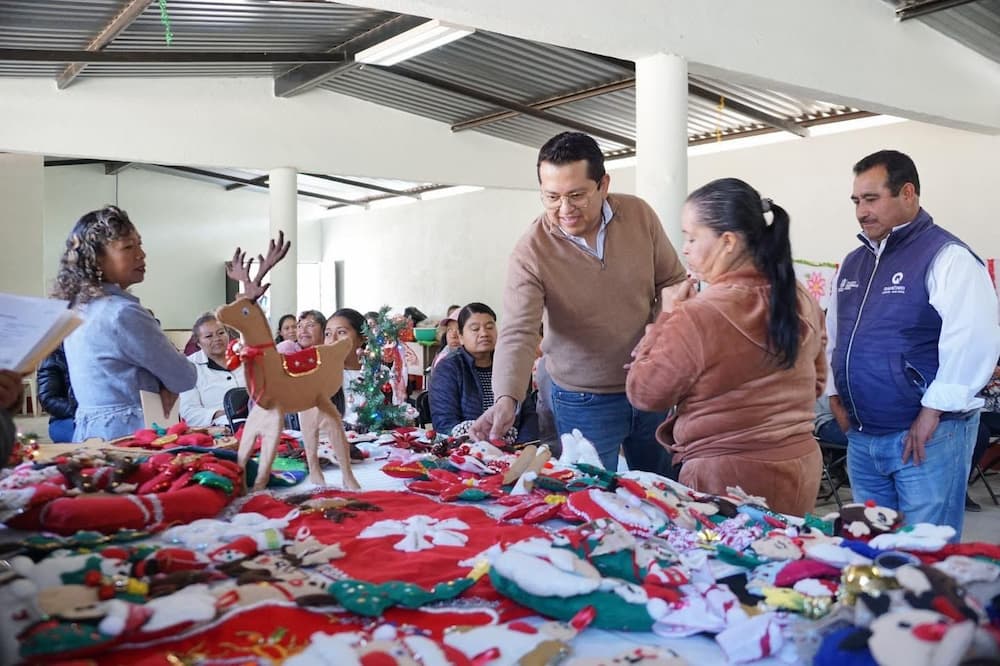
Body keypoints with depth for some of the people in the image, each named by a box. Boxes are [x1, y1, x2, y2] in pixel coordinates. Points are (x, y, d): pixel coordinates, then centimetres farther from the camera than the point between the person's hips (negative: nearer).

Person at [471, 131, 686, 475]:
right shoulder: (530, 252, -21)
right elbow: (517, 334, -26)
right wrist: (507, 399, -42)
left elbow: (673, 282, 2)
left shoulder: (639, 214, -10)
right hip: (584, 402, -3)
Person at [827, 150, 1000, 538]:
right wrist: (836, 396, 13)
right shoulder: (852, 264, 13)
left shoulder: (946, 257, -11)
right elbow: (833, 335, 23)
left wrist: (931, 414, -21)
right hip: (861, 438, 7)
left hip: (926, 437, -7)